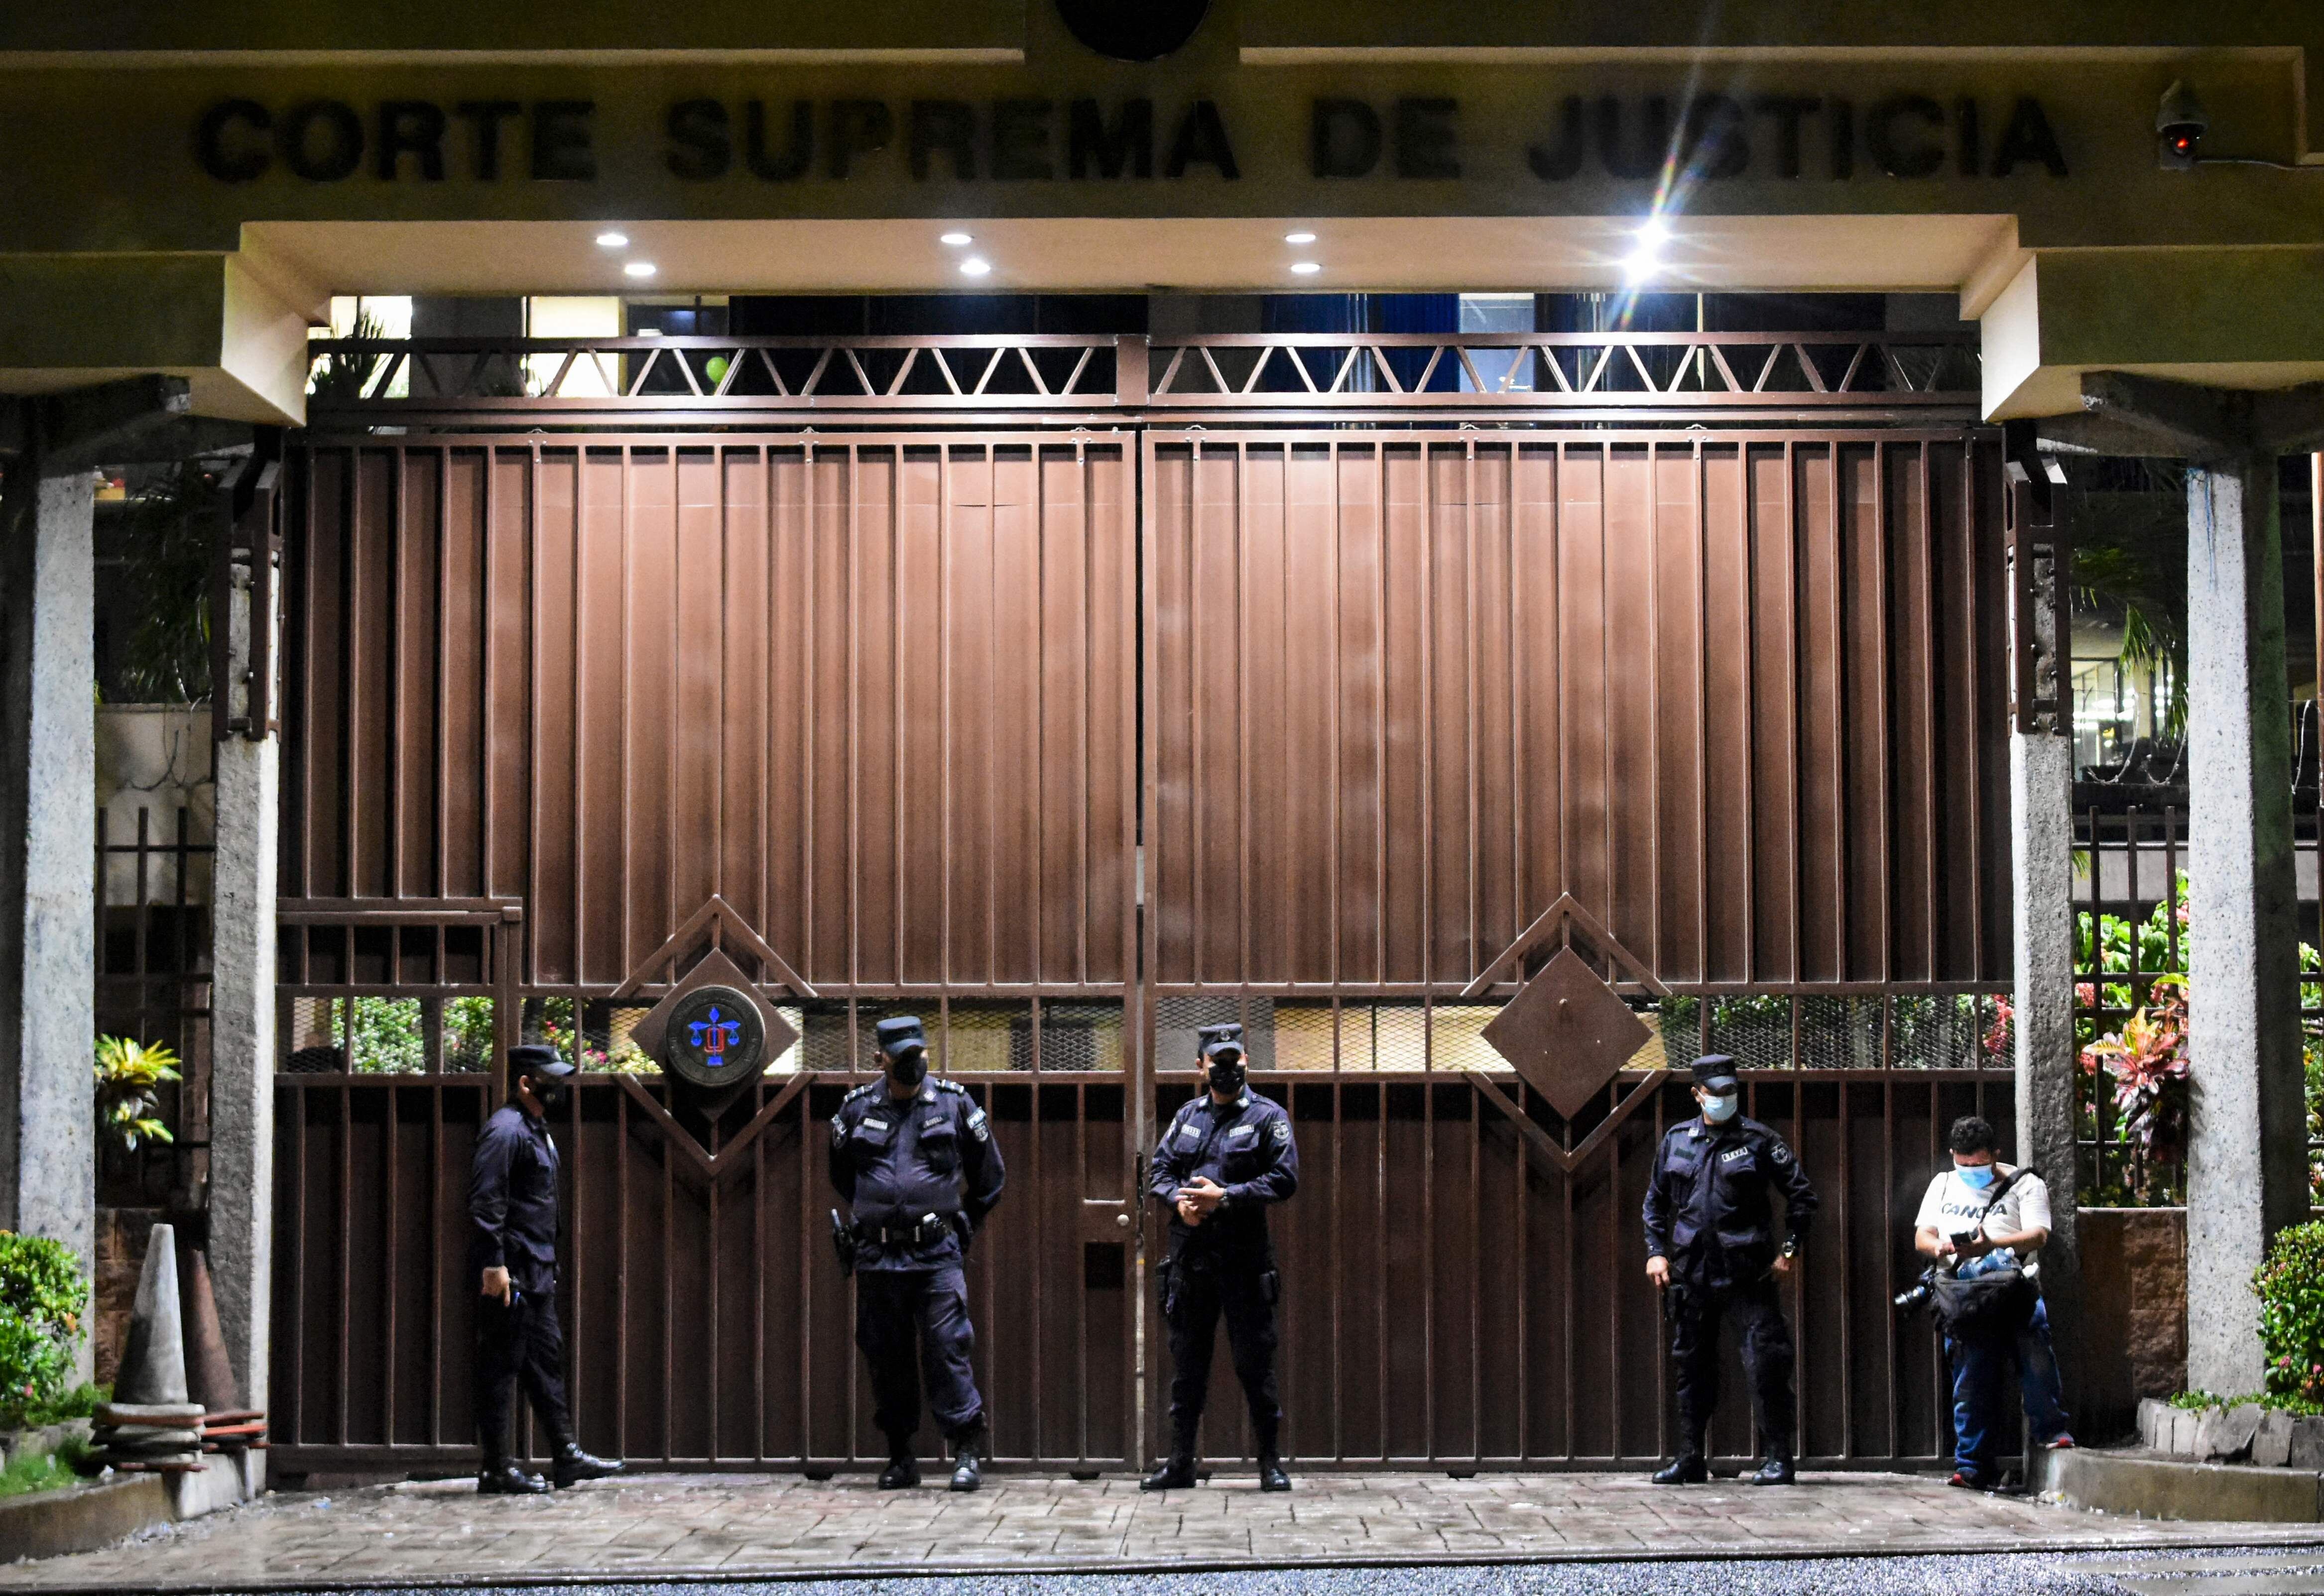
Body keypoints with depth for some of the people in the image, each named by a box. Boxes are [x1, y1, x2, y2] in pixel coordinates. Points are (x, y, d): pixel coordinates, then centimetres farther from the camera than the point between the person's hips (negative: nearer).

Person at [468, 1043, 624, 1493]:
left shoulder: (535, 1130, 18)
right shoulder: (505, 1131, -14)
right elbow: (485, 1203, -21)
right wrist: (493, 1265, -26)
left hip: (537, 1271, 10)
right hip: (510, 1271, -10)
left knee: (546, 1359, 12)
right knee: (501, 1367, -4)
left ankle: (566, 1456, 18)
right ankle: (497, 1469, 0)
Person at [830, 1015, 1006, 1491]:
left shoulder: (954, 1104, 2)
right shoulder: (857, 1109, 5)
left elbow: (989, 1176, 13)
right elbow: (841, 1177, 23)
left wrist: (961, 1225, 16)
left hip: (938, 1254, -2)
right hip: (878, 1256, 2)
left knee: (947, 1348, -9)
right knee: (887, 1357, 6)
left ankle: (968, 1451, -5)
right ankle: (900, 1458, 15)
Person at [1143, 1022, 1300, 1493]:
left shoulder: (1268, 1117, 0)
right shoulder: (1187, 1117, 14)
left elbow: (1284, 1179, -7)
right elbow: (1160, 1168, 15)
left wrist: (1225, 1197, -16)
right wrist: (1179, 1199, -7)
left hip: (1244, 1259, -4)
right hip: (1189, 1256, 4)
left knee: (1255, 1361, -2)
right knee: (1187, 1361, 8)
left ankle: (1271, 1463, 6)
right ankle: (1180, 1464, 15)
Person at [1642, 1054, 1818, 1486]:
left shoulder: (1758, 1140, -1)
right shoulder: (1677, 1141, 10)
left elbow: (1801, 1194, 2)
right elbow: (1656, 1202, 18)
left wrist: (1789, 1250, -3)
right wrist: (1656, 1251, 7)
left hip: (1749, 1272, -4)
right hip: (1692, 1271, 4)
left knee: (1767, 1364, -8)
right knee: (1692, 1366, 9)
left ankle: (1778, 1458, -2)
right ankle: (1690, 1460, 16)